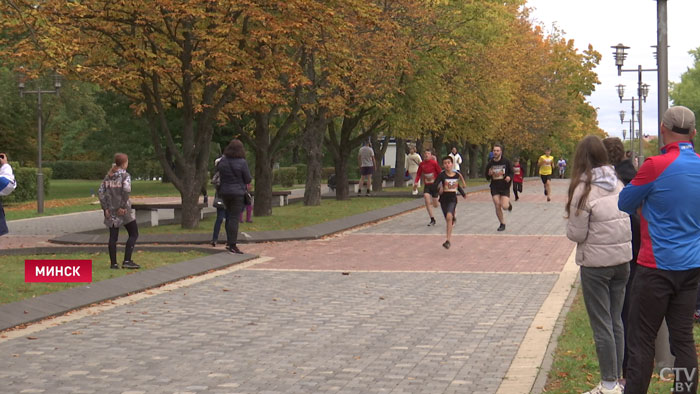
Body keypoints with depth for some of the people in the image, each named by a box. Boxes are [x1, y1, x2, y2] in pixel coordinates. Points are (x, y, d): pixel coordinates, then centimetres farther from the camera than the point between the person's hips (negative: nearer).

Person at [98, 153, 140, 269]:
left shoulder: (108, 176, 10)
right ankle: (127, 261, -5)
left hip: (111, 210, 6)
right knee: (134, 234, 4)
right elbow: (126, 190, -24)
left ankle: (113, 263, 8)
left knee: (113, 237, 9)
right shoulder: (125, 175, -7)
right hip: (124, 210, -6)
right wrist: (123, 206, -18)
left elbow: (101, 192, 4)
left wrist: (105, 208, 2)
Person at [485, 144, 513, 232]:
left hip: (505, 187, -2)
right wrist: (489, 174, -14)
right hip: (494, 187, 2)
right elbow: (487, 177, 9)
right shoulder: (490, 164, 2)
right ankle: (502, 224, 15)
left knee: (504, 206, -13)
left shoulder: (506, 162, -4)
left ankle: (508, 203, 25)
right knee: (497, 207, -3)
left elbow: (511, 173, 3)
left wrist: (509, 177, -19)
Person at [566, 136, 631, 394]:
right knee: (616, 321, 15)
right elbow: (625, 219, 8)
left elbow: (576, 234, -12)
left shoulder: (584, 189, -14)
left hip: (596, 264, -6)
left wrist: (571, 225, 7)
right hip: (622, 260, 6)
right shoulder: (618, 184, 4)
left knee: (602, 325, 2)